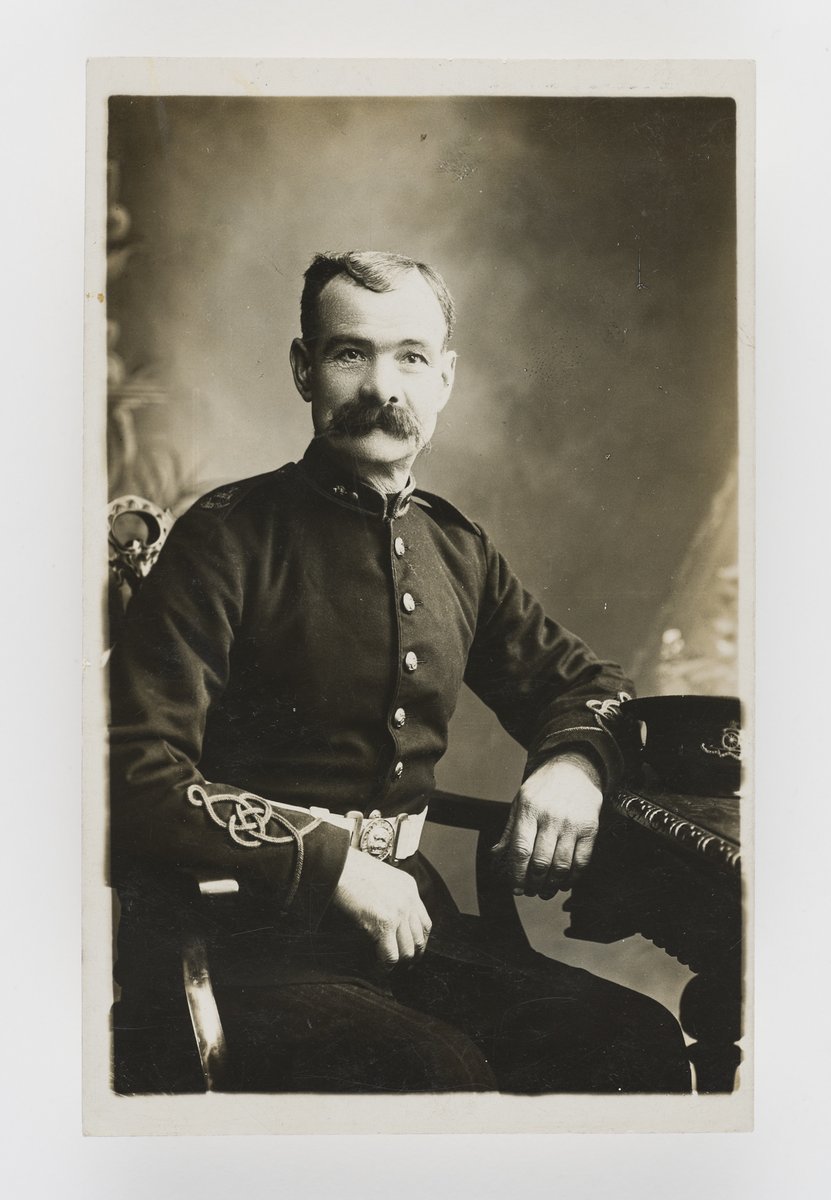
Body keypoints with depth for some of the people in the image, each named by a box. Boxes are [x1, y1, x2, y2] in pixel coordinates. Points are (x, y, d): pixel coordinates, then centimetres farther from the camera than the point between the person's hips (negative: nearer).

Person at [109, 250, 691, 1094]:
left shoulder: (459, 551, 14)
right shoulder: (226, 540, -5)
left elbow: (579, 681, 28)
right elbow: (135, 776, -12)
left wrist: (574, 763, 4)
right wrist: (332, 860, -16)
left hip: (413, 921, 6)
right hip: (254, 942, -5)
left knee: (640, 1040, -18)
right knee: (443, 1070, -32)